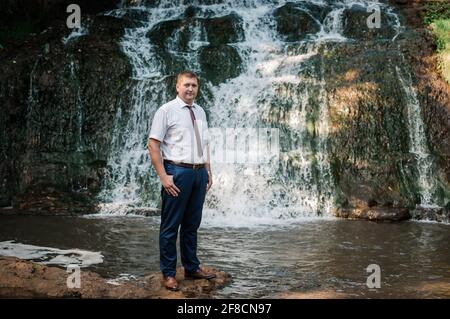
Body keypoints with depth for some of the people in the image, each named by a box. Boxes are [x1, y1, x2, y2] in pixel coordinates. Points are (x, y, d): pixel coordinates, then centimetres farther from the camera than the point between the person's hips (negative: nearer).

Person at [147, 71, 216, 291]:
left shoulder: (200, 112, 13)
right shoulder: (166, 111, -5)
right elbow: (153, 145, -9)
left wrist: (208, 171, 11)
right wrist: (163, 176, -15)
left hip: (199, 172, 6)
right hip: (177, 172, -6)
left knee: (192, 223, 14)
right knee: (171, 225, 2)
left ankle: (192, 268, 26)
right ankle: (169, 273, 13)